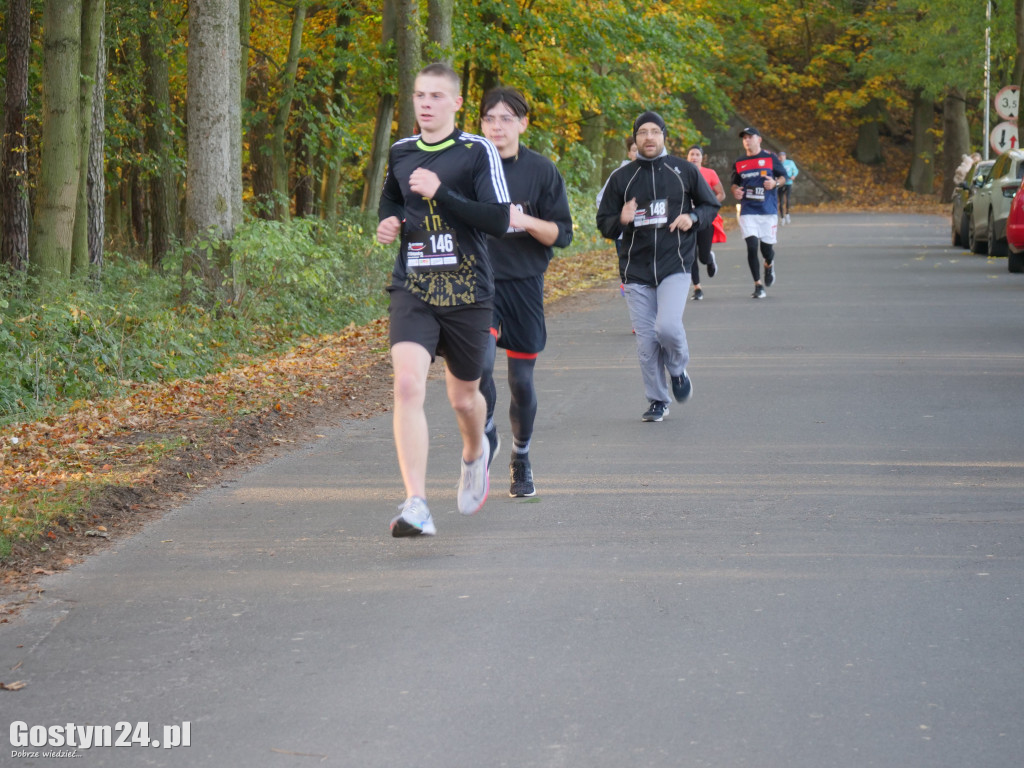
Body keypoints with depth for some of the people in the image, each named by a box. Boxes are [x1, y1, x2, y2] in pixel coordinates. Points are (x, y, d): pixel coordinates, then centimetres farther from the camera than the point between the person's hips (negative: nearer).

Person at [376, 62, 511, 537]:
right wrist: (387, 222, 8)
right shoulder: (400, 153, 9)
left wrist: (440, 194, -21)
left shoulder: (478, 152, -5)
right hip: (412, 292, 2)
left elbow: (499, 221, -14)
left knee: (464, 398, 13)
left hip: (467, 294, -2)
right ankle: (416, 506, -25)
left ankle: (475, 454, 50)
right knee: (408, 384, -20)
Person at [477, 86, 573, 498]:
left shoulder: (541, 170, -1)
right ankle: (487, 433, 5)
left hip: (525, 283, 1)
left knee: (521, 379, 6)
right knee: (481, 363, -22)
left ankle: (521, 459, 27)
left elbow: (562, 234, -1)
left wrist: (527, 221, -18)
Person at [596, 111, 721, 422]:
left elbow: (711, 205, 15)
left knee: (668, 326, -21)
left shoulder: (684, 171, 5)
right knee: (646, 342, 1)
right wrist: (621, 221, -12)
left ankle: (678, 370, 10)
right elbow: (604, 223, 11)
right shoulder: (622, 177, 6)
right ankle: (657, 401, 16)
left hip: (675, 266, -2)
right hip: (636, 271, 2)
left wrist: (693, 217, -6)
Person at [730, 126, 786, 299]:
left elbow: (783, 176, 9)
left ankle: (769, 265, 40)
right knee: (752, 246, -10)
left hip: (768, 210, -1)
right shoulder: (739, 163, 9)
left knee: (766, 248, 2)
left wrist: (775, 183, -12)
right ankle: (758, 285, 0)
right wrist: (735, 191, -3)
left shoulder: (770, 158, 2)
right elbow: (735, 183, 20)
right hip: (748, 211, 1)